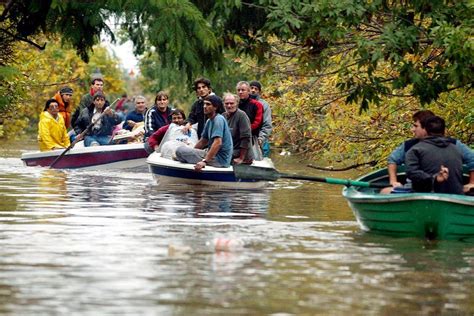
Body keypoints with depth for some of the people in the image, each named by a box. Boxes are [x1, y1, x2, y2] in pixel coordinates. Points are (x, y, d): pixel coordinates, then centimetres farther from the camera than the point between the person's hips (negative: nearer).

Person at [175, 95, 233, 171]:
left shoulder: (218, 120, -15)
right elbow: (203, 141, 24)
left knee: (180, 150, -15)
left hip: (219, 160, -10)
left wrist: (205, 161, -30)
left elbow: (218, 143, -26)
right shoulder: (209, 121, 15)